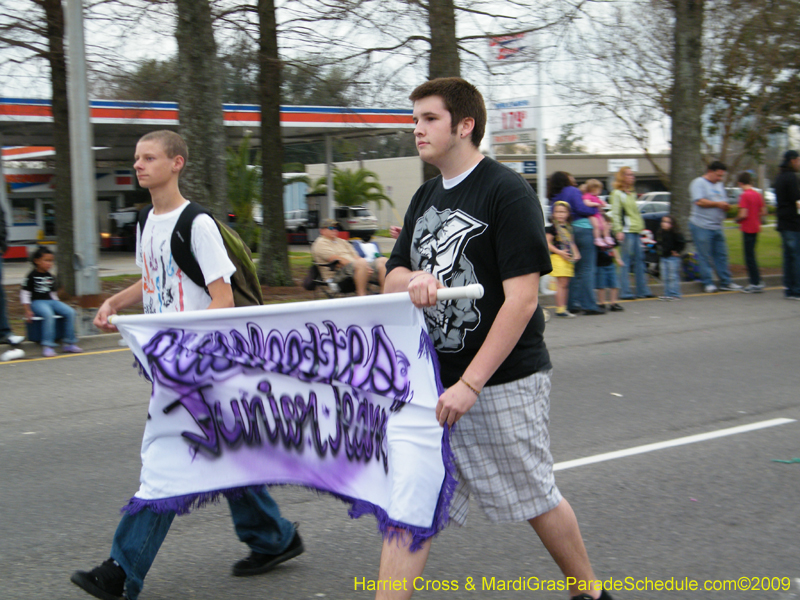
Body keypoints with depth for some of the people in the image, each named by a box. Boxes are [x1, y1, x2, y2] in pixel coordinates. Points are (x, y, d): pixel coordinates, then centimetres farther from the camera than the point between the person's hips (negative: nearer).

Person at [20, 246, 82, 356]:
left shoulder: (50, 276, 16)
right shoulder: (32, 276, -3)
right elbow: (24, 293, -3)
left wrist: (57, 305, 16)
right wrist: (28, 310, -9)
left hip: (51, 301, 6)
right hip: (37, 302, -6)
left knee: (70, 312, -16)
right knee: (48, 315, -38)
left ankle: (68, 343, -10)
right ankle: (47, 346, -38)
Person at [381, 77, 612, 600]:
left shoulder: (508, 192, -11)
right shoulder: (426, 198, 12)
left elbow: (522, 298, -18)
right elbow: (393, 276, 15)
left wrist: (470, 384, -22)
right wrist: (412, 281, -12)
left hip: (504, 380, -6)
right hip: (430, 380, 6)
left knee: (535, 498, 8)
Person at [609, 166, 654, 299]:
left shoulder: (631, 194, 22)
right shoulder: (617, 194, -5)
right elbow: (615, 214, -12)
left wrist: (641, 227, 22)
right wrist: (618, 231, -19)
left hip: (635, 231, 9)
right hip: (626, 232, -9)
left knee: (639, 260, 9)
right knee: (625, 261, -8)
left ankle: (642, 290, 13)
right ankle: (625, 292, -6)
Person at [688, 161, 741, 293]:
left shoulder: (719, 185, 20)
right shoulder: (699, 183, -6)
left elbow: (724, 202, 24)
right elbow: (699, 201, -18)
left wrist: (726, 207, 0)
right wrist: (718, 204, -14)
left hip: (717, 226, 8)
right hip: (701, 226, -8)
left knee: (721, 255, 8)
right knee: (704, 256, -3)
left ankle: (725, 282, 13)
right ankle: (707, 283, 2)